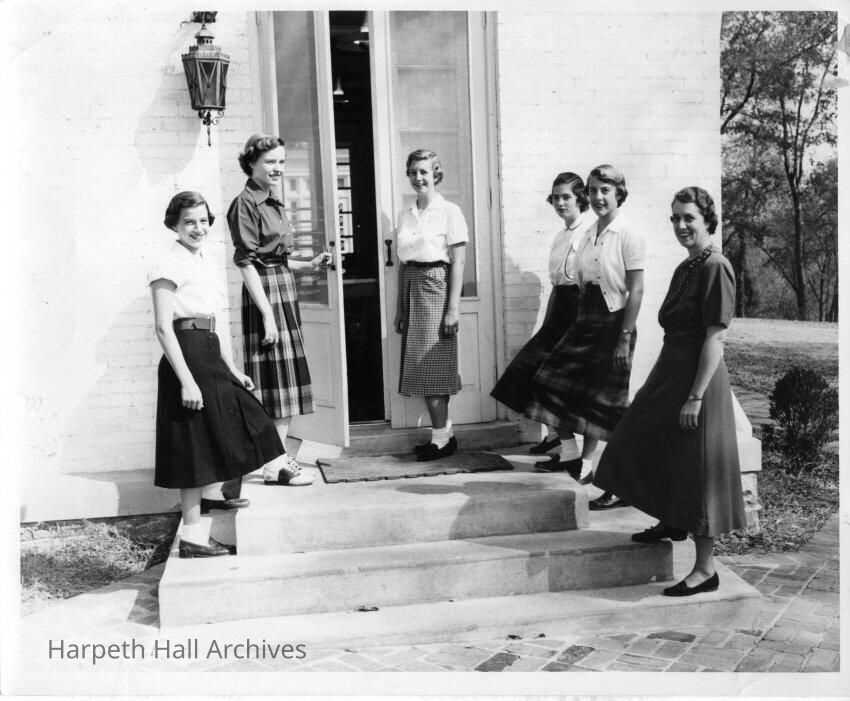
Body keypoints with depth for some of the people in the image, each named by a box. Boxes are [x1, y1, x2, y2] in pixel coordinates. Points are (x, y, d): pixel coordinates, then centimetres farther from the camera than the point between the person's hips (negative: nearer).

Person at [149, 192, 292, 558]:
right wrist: (186, 380, -23)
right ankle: (192, 535, 1)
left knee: (217, 428, 22)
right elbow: (163, 328, -18)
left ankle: (211, 495, 46)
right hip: (187, 355, -9)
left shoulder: (206, 264, 14)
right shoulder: (169, 265, -12)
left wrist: (232, 368, 18)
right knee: (194, 439, -6)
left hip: (210, 355, 9)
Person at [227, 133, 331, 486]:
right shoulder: (245, 204, -10)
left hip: (286, 293, 9)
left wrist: (309, 265, 4)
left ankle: (280, 458, 19)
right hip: (264, 295, -9)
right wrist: (267, 314, -20)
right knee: (273, 378, -5)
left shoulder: (275, 204, 16)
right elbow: (247, 262, -16)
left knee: (288, 381, 11)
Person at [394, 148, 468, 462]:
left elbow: (458, 263, -8)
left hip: (435, 286, -6)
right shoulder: (405, 216, 13)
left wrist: (453, 307, -13)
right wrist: (400, 307, 11)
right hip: (411, 287, 6)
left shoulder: (449, 212, -4)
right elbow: (402, 264, 14)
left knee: (432, 363, -6)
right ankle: (444, 431, 16)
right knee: (421, 365, 6)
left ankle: (440, 436, 3)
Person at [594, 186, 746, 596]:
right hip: (670, 371, 9)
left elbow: (715, 338, -20)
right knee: (656, 450, 22)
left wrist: (696, 396, -22)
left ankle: (705, 569, 10)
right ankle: (671, 523, 46)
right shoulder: (685, 267, 11)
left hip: (697, 378, -9)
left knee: (694, 468, -2)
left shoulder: (715, 268, -16)